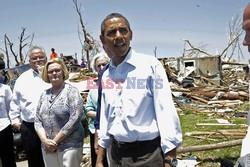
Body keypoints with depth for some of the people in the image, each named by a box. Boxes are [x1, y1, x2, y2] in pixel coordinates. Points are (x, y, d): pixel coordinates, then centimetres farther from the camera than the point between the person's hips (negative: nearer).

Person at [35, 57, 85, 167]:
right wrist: (45, 140, -7)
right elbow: (37, 120, 9)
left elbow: (74, 120, -15)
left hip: (69, 145, -5)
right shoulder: (44, 94, 9)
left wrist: (55, 141, -13)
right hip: (47, 147, 5)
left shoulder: (72, 91, -7)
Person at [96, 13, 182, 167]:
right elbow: (105, 117, 10)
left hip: (147, 154, -5)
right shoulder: (106, 75, 4)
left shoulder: (151, 65, -11)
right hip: (116, 154, 5)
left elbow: (166, 115, -13)